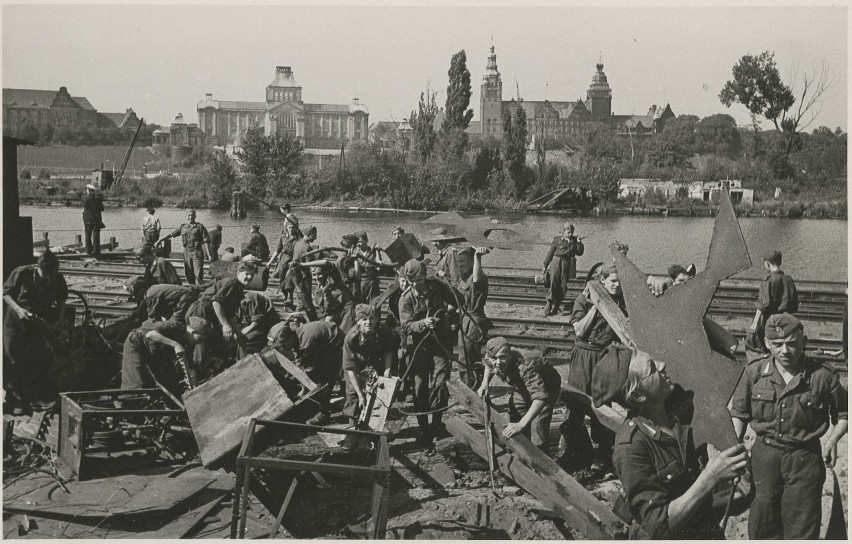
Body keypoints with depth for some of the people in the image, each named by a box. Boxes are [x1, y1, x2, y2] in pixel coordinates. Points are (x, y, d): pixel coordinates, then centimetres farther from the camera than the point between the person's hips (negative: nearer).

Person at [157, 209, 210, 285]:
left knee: (198, 273, -10)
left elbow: (206, 241, -3)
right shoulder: (182, 227, 12)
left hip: (197, 252, -4)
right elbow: (171, 234, 15)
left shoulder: (200, 227, 0)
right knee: (188, 274, 8)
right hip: (186, 252, 4)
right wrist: (160, 240, 10)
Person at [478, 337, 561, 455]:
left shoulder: (525, 366, -46)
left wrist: (521, 425, -61)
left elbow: (540, 398, -55)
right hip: (522, 389, 7)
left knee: (538, 427, -18)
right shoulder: (491, 361, -23)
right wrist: (484, 383, -9)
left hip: (546, 387, -7)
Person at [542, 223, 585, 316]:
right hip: (556, 263, -3)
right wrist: (545, 266, 6)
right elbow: (550, 253, 6)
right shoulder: (557, 240, 4)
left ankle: (556, 308, 10)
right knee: (554, 283, -13)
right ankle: (548, 306, -15)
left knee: (563, 286, 2)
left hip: (567, 265, 3)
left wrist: (579, 243, -5)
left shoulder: (574, 240, 12)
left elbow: (579, 253, 9)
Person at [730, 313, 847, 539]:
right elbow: (739, 414, 6)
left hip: (805, 458, -2)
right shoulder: (754, 371, -5)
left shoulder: (823, 376, -11)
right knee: (761, 529, 13)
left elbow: (844, 414, 5)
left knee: (802, 531, 7)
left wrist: (833, 438, -12)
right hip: (764, 455, 2)